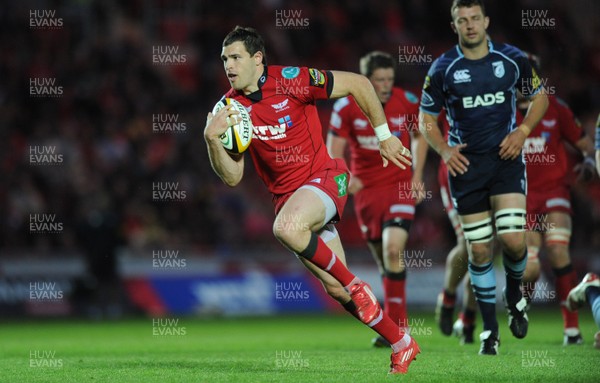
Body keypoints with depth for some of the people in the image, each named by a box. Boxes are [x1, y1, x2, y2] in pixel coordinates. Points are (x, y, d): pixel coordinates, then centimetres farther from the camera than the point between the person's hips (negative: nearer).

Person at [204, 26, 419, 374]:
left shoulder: (291, 80, -13)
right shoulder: (231, 107, 2)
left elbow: (359, 84, -6)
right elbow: (232, 177, 2)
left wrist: (385, 136, -4)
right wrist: (212, 138, -16)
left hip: (325, 176, -6)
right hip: (286, 195, 6)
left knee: (286, 228, -37)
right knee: (336, 290, 4)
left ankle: (357, 284, -15)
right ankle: (401, 344, 22)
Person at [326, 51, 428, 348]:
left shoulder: (407, 102, -6)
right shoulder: (346, 106, -7)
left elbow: (420, 135, 12)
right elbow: (335, 148, -3)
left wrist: (417, 176, 4)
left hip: (400, 186, -1)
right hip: (366, 187, 2)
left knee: (394, 249, -20)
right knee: (382, 257, 7)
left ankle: (395, 326, -15)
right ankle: (397, 321, 23)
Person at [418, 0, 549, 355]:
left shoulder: (512, 59, -1)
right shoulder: (443, 68, -3)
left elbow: (540, 96, 12)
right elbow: (426, 116, 6)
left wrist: (523, 130, -4)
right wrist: (444, 149, -11)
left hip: (506, 158, 0)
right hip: (466, 164, 0)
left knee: (513, 240, -13)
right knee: (479, 250, 1)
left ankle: (515, 293, 21)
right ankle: (490, 330, 12)